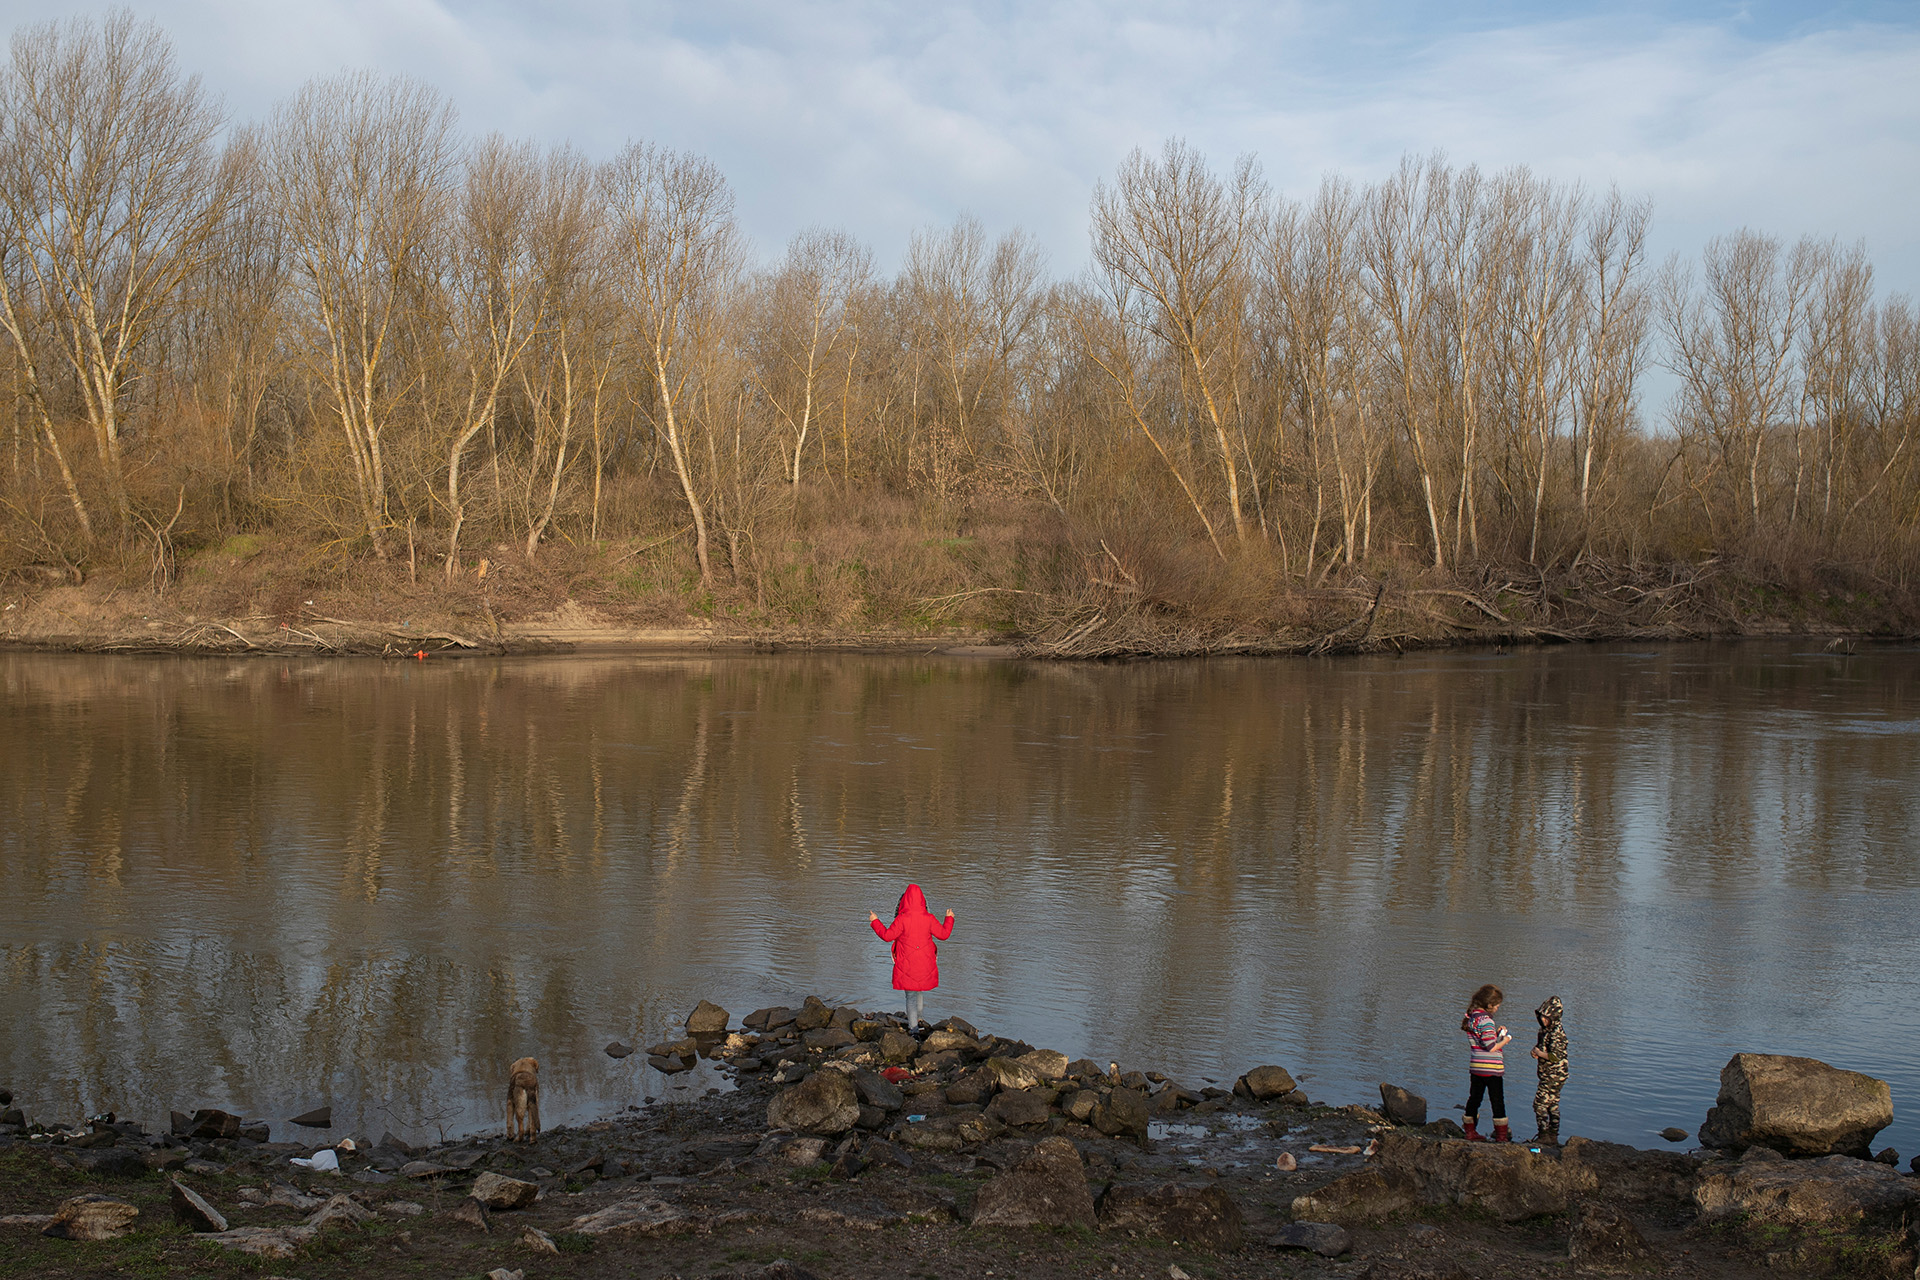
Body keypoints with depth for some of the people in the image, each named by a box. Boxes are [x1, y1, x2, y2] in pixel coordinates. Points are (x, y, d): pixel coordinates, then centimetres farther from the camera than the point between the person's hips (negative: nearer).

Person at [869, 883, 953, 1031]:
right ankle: (917, 1019, 37)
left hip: (907, 964, -3)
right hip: (925, 964, 3)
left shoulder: (902, 919, -17)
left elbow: (887, 935, -12)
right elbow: (944, 934, 1)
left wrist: (875, 921, 2)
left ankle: (913, 1026, 5)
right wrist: (949, 919, 18)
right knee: (921, 992, 24)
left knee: (910, 996, 6)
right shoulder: (929, 918, -9)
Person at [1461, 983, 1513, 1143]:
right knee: (1497, 1101, 4)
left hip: (1475, 1067, 8)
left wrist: (1496, 1032, 10)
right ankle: (1501, 1134, 9)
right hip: (1492, 1068, -8)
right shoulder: (1486, 1021, -20)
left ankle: (1470, 1131, 20)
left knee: (1474, 1098, 15)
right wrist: (1504, 1041, -6)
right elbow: (1491, 1047, -23)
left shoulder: (1470, 1018, 7)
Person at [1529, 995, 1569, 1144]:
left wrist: (1540, 1053, -13)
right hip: (1548, 1075, 10)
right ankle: (1553, 1136, 22)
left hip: (1554, 1076, -10)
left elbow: (1555, 1056, -28)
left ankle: (1544, 1135, -1)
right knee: (1553, 1105, 15)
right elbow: (1541, 1046, 24)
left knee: (1540, 1103, -7)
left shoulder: (1557, 1033, -21)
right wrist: (1535, 1050, 0)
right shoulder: (1545, 1030, 9)